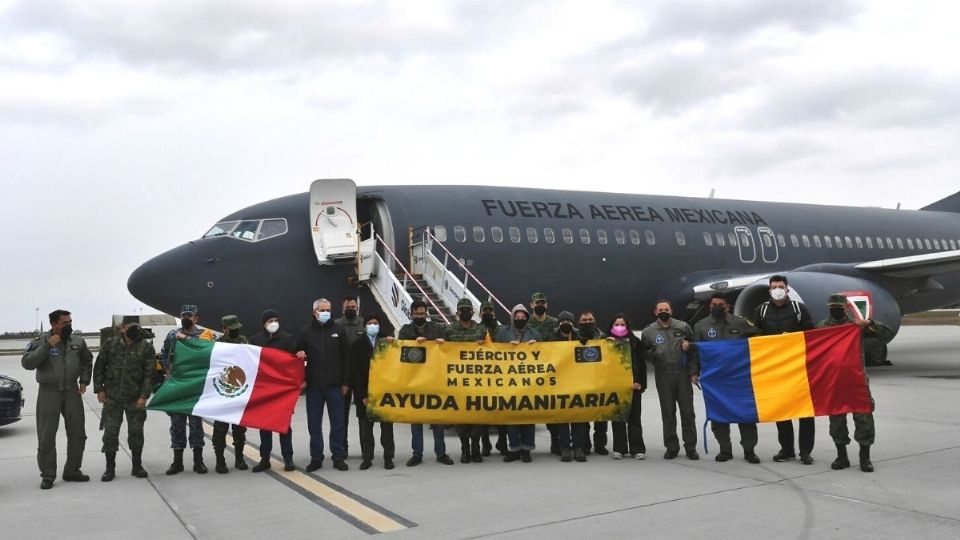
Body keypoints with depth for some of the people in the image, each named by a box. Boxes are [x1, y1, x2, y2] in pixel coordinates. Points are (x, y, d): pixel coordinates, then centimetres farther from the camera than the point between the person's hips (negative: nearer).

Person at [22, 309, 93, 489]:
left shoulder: (78, 341, 5)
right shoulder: (40, 342, -5)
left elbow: (87, 361, 20)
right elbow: (27, 363, -18)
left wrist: (84, 380, 11)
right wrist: (48, 346, -22)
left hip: (72, 392, 4)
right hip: (48, 392, -3)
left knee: (77, 434, 6)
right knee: (46, 436, -2)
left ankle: (72, 471, 20)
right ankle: (47, 475, 9)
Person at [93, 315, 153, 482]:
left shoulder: (146, 347, -3)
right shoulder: (110, 343, 2)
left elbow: (149, 374, -5)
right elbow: (99, 367, 7)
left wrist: (144, 396, -12)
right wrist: (99, 389, 0)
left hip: (135, 399, -1)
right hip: (112, 398, 1)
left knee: (136, 432, 6)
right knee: (110, 432, 2)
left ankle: (137, 466, 20)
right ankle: (110, 468, 14)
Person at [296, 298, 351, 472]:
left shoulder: (339, 330, 4)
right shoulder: (306, 331, 5)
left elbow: (346, 357, 3)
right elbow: (298, 353, 10)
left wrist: (345, 381, -1)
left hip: (335, 385, -1)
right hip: (313, 385, 1)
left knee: (337, 423, 5)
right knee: (314, 424, 7)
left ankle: (338, 457, 13)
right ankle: (316, 457, 16)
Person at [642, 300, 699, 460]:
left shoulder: (683, 327, 3)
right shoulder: (649, 331, 3)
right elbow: (645, 352, 9)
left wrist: (694, 371, -2)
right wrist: (653, 355, -10)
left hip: (683, 374, 0)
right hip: (663, 376, 0)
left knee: (687, 412, 3)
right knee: (668, 413, 6)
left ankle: (690, 447, 13)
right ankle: (671, 447, 16)